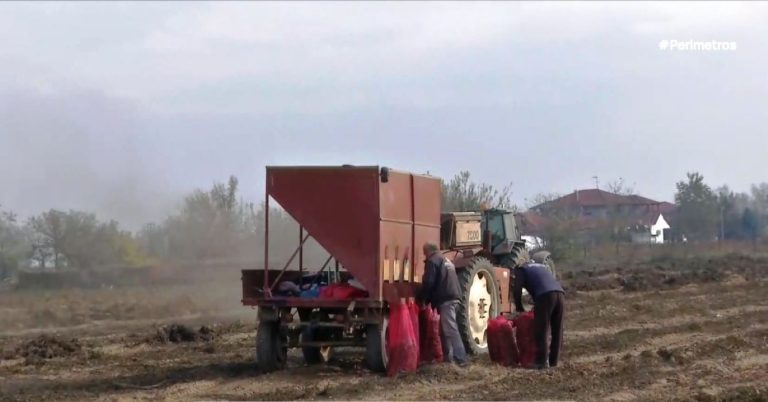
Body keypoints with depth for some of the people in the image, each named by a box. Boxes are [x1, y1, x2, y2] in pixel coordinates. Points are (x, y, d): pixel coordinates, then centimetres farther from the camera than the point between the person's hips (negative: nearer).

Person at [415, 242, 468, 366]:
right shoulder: (446, 260, 27)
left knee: (450, 329, -13)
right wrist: (428, 299, 28)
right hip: (453, 297, 10)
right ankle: (448, 356, 18)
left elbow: (428, 283, -11)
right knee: (445, 329, 16)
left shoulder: (432, 261, -3)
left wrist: (420, 299, 2)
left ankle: (461, 358, -20)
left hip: (446, 299, -10)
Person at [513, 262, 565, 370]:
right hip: (560, 293, 6)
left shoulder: (521, 270, 18)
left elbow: (517, 290, 5)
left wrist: (519, 308, 19)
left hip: (545, 296, -6)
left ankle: (541, 362, -3)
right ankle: (553, 361, 15)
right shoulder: (541, 267, 38)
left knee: (541, 331, -1)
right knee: (557, 331, 12)